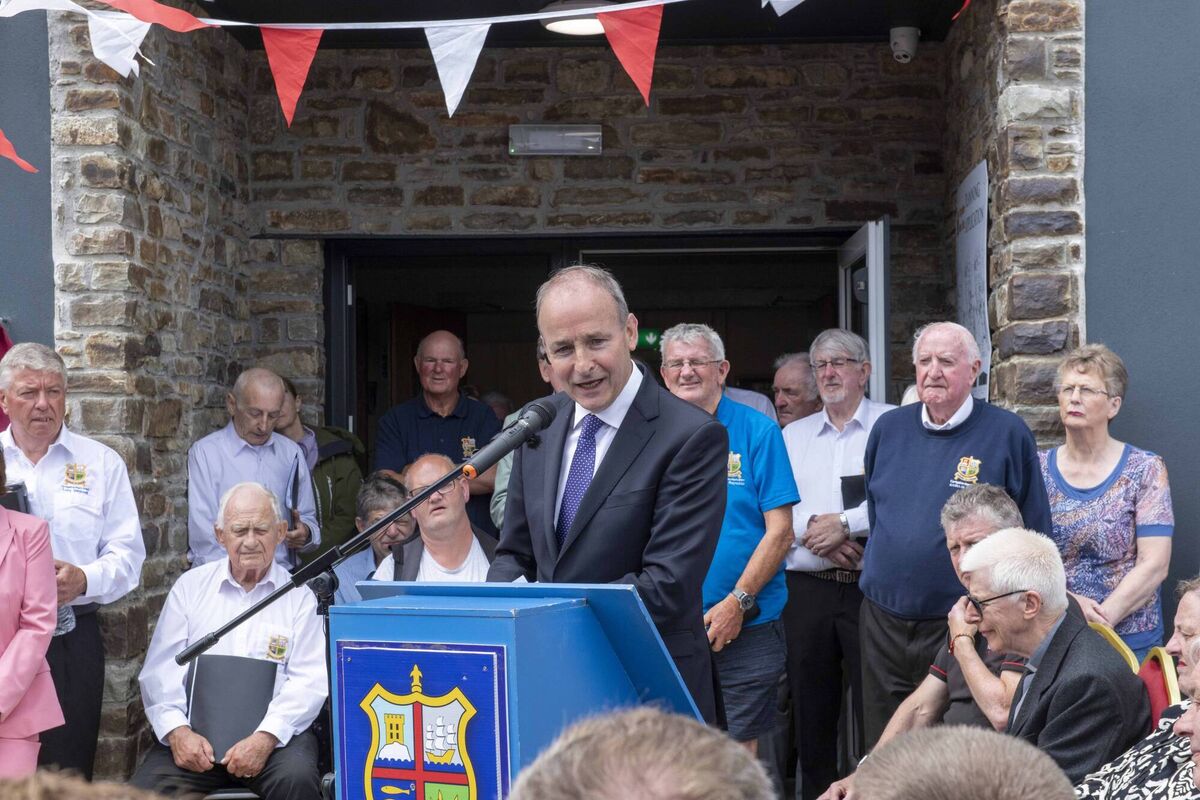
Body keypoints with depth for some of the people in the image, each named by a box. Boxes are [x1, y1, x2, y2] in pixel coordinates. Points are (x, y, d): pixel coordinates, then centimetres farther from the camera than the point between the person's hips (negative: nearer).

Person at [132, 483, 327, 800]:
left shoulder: (300, 595, 6)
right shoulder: (190, 586, 13)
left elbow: (309, 681, -3)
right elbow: (160, 671, 8)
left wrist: (266, 737, -18)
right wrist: (177, 731, -9)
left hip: (275, 731, -1)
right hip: (196, 731, 2)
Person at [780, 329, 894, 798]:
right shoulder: (793, 435, 16)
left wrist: (845, 522, -14)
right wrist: (812, 529, -11)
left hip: (872, 585, -4)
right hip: (806, 588, 4)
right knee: (810, 708, 10)